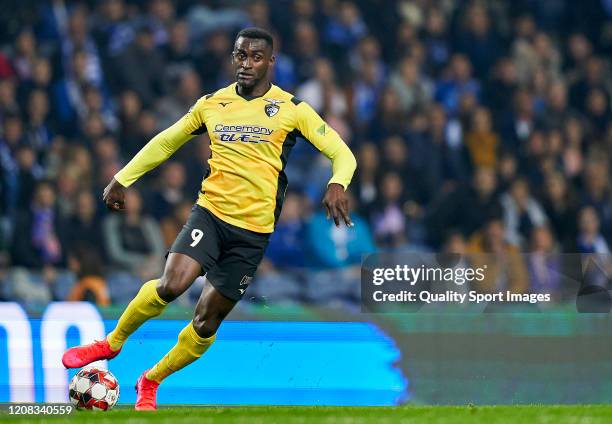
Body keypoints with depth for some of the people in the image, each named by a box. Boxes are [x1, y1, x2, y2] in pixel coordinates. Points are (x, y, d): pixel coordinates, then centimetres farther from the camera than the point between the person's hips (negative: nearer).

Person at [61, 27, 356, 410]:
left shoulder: (291, 109, -1)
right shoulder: (212, 105, 7)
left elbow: (341, 153, -3)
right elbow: (166, 142, 21)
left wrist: (337, 184, -24)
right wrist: (122, 179, 17)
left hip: (254, 230, -1)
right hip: (211, 210, 1)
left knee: (207, 323, 3)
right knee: (171, 285, -25)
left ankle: (151, 382, 26)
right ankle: (112, 343, -1)